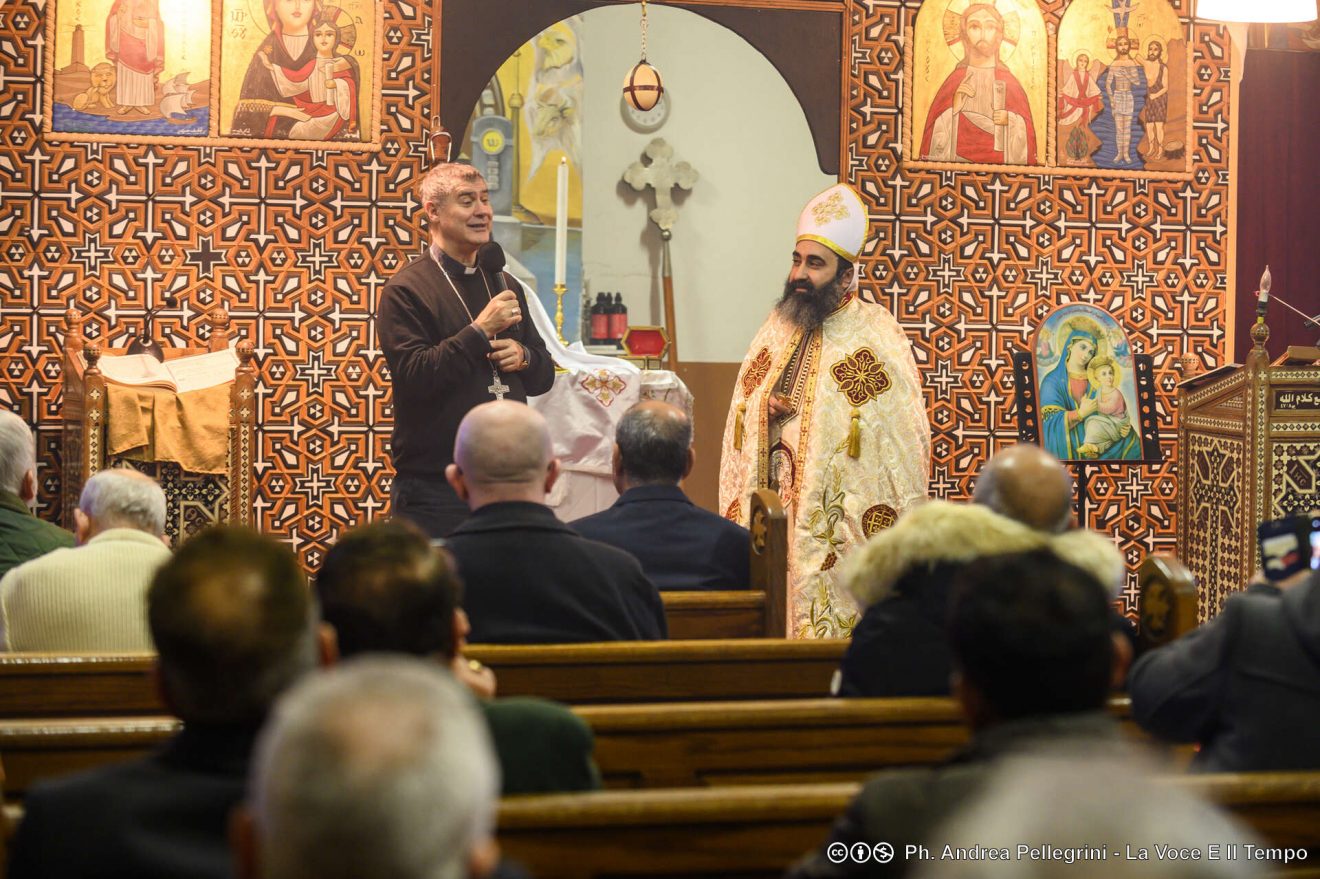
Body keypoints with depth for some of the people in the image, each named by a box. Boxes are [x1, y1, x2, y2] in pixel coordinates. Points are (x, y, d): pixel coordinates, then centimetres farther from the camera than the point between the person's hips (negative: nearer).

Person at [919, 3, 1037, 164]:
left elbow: (1025, 131, 5)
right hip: (960, 161, 0)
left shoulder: (1009, 82, 4)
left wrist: (1010, 120, -11)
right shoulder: (955, 80, 4)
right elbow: (938, 131, 2)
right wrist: (955, 107, -10)